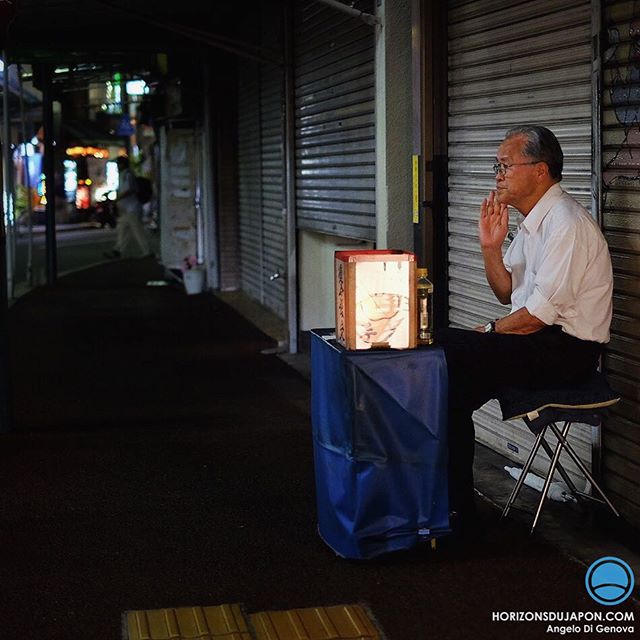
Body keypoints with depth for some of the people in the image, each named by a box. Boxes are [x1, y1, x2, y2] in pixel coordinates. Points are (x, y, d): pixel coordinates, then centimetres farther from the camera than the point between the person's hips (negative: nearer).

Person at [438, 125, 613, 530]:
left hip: (569, 349, -9)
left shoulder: (565, 221, -17)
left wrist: (491, 332, -5)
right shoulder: (533, 222, 14)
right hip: (541, 340, 10)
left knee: (451, 356, -19)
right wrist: (492, 247, 2)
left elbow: (543, 310, -20)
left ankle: (457, 507, -9)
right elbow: (509, 294, 18)